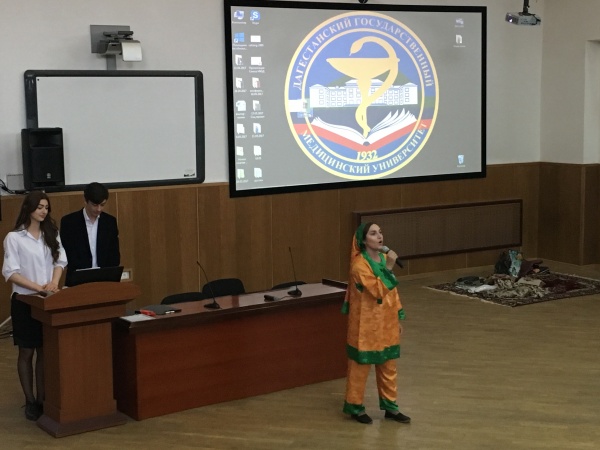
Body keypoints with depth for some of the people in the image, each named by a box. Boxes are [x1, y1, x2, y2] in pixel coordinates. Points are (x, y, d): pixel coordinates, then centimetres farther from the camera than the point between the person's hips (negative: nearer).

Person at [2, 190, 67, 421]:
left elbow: (60, 261, 5)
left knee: (45, 351, 7)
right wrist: (38, 287, -20)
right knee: (27, 352, 4)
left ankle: (42, 399, 15)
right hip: (24, 301, -4)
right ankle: (30, 401, 12)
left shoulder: (51, 234, 7)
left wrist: (54, 282, -15)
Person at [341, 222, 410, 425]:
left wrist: (398, 317, 13)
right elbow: (378, 291, -25)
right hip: (366, 324, -7)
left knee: (388, 366, 14)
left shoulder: (384, 258, 6)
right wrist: (388, 268, -28)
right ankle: (354, 406, 19)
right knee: (361, 366, 5)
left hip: (386, 323, 7)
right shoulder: (359, 264, -18)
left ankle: (389, 406, 26)